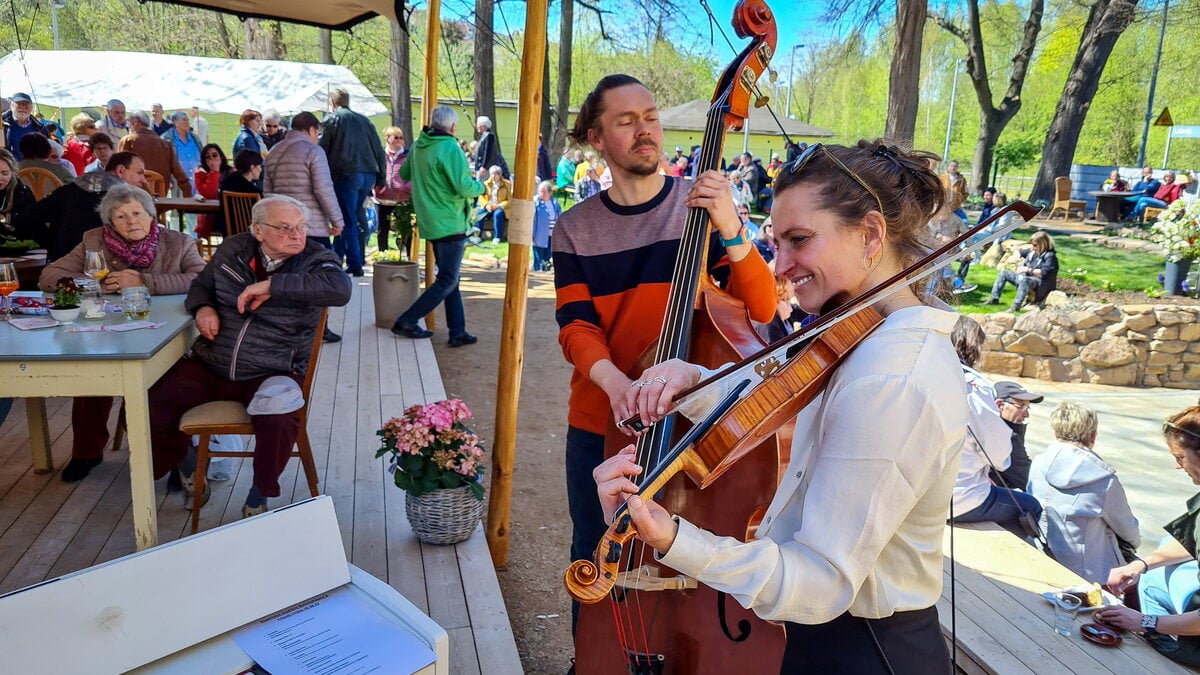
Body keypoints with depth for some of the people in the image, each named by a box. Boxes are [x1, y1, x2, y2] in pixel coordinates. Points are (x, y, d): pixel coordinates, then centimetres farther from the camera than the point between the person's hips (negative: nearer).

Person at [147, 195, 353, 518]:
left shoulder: (315, 258, -9)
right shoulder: (234, 249, 4)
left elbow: (340, 289, -32)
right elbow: (201, 285, 21)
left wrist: (272, 285, -29)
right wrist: (203, 308, -4)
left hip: (271, 373, -4)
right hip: (208, 366, 4)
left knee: (279, 418, -33)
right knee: (152, 405, -12)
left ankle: (256, 502, -6)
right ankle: (187, 470, 22)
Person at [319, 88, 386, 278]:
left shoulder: (331, 120, 3)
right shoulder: (364, 121, 16)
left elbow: (322, 150, -1)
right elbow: (380, 152, 14)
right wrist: (381, 179, 18)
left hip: (345, 175, -5)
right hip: (369, 175, 5)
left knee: (348, 222, 0)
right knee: (353, 218, 16)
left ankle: (355, 266, -3)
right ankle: (336, 258, 25)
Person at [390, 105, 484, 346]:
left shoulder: (418, 146, 7)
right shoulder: (449, 148, -17)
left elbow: (404, 174, 22)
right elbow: (463, 187, -22)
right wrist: (481, 187, -4)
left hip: (431, 223, 9)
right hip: (450, 224, -9)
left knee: (449, 278, 14)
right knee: (447, 281, 0)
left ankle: (458, 332, 17)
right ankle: (406, 321, -2)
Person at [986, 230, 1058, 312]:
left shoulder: (1050, 256, -12)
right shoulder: (1032, 251, 12)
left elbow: (1043, 273, -24)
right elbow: (1019, 251, 31)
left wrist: (1028, 270, -25)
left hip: (1040, 284, -9)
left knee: (1023, 279, -43)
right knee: (1003, 272, 5)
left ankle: (1016, 306, -50)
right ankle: (994, 298, 0)